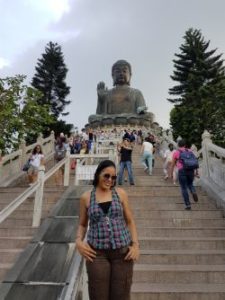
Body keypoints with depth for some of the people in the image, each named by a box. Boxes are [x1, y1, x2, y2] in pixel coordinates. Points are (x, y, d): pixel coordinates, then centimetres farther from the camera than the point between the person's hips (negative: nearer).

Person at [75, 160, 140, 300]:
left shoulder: (121, 193, 1)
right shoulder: (86, 197, 0)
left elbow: (130, 221, 6)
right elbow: (82, 224, 11)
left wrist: (136, 244, -4)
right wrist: (79, 241, -7)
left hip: (123, 251, 1)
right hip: (97, 253, 0)